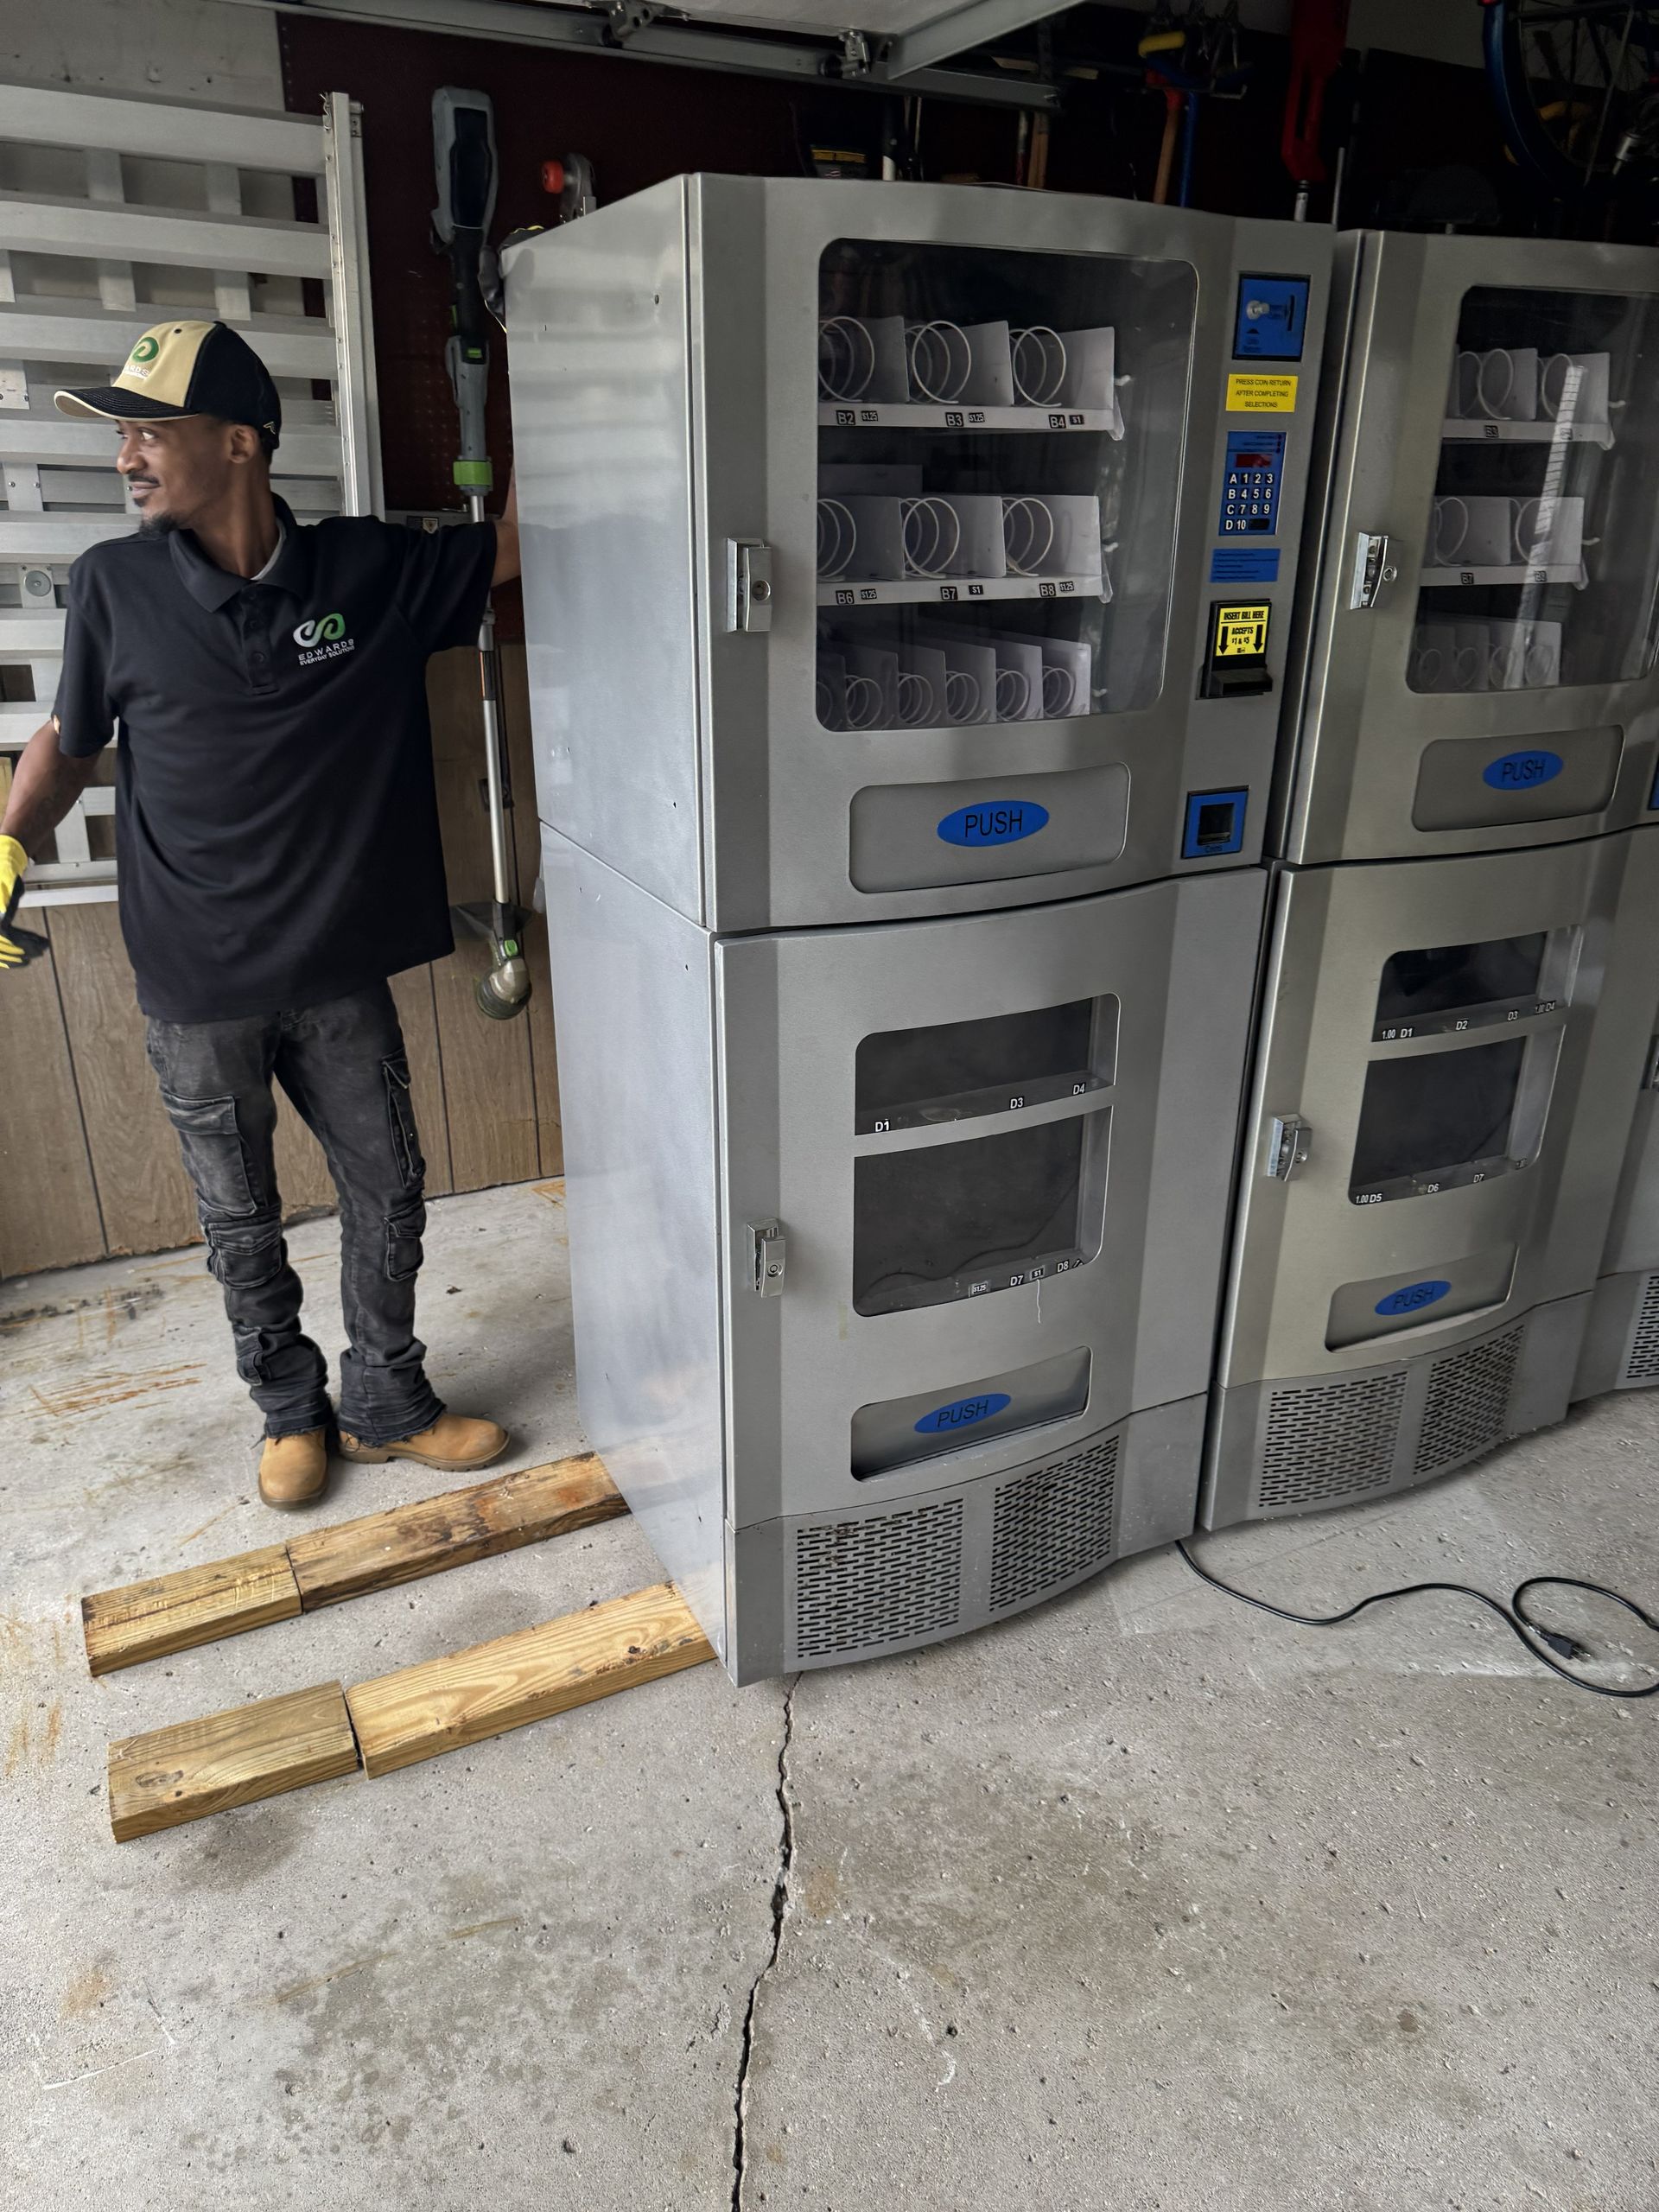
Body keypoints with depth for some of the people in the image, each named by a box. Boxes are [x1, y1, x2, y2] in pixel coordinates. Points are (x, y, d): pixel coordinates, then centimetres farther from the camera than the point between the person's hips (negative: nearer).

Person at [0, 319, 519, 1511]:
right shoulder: (117, 584, -4)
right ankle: (292, 1410, 35)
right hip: (197, 984, 0)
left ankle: (387, 1402, 32)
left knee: (388, 1196, 11)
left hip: (341, 972, 1)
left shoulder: (370, 569, -5)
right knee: (242, 1223, 13)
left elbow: (518, 537, 0)